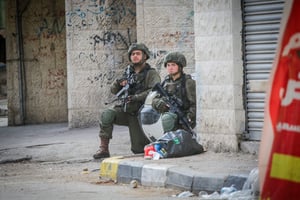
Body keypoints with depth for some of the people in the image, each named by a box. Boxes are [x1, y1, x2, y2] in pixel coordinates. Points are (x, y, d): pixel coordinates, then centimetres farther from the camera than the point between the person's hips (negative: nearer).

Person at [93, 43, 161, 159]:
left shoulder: (151, 74, -4)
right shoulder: (129, 73, 13)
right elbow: (114, 91, 13)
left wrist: (136, 97, -29)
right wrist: (118, 83, -10)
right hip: (125, 111, 4)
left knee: (139, 149, -5)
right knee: (107, 115, -26)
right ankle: (104, 149, -21)